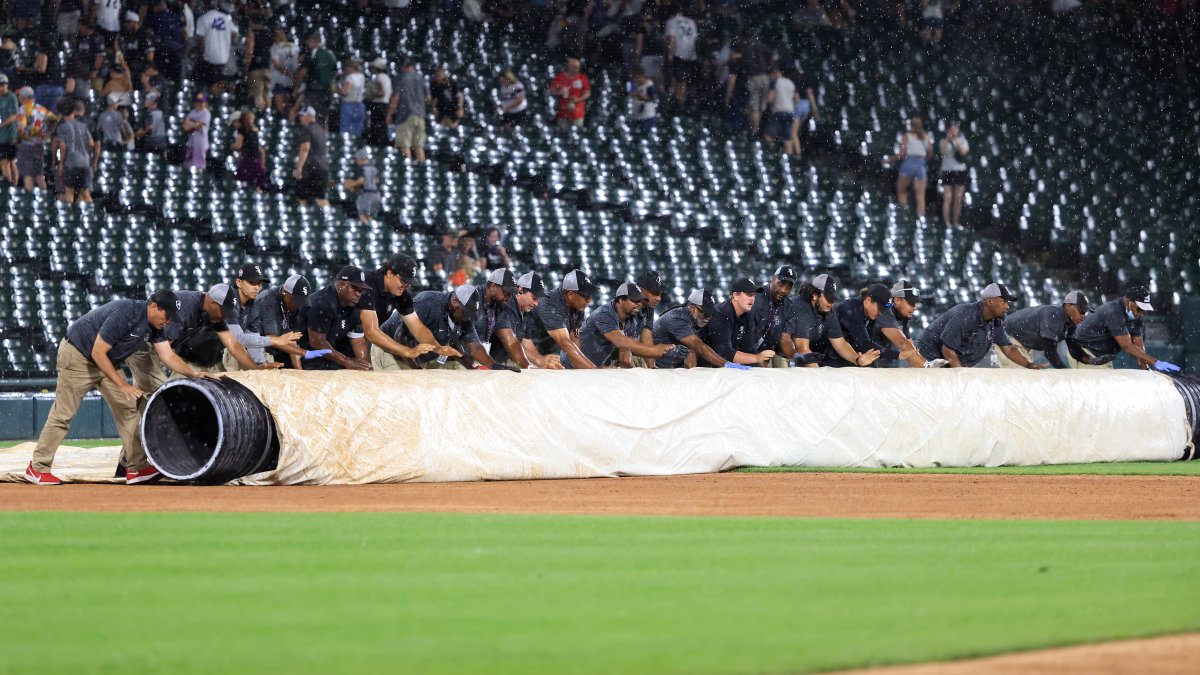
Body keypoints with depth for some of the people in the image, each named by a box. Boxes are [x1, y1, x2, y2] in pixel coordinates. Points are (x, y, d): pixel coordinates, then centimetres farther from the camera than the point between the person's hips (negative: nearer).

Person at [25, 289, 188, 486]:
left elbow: (167, 356, 1)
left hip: (107, 362, 9)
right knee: (63, 414, -7)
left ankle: (137, 467, 3)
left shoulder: (154, 326, -5)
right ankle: (37, 468, 1)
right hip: (78, 356, -9)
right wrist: (122, 385, -31)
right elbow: (98, 353, -30)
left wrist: (193, 374, -11)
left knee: (128, 409, 1)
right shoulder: (125, 314, -32)